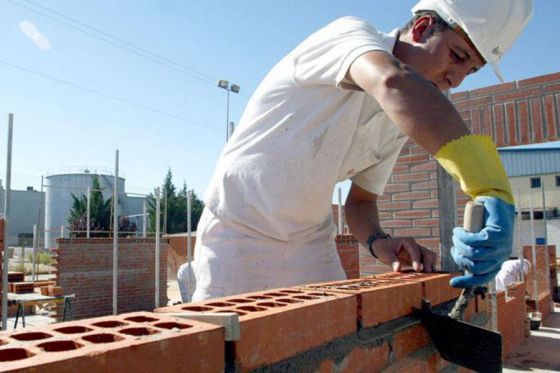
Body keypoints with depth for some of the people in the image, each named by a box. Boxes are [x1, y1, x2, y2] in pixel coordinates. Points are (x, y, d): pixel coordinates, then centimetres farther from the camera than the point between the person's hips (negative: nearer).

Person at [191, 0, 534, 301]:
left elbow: (361, 198, 9)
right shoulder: (350, 34, -18)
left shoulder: (403, 125, 2)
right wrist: (490, 188, -50)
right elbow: (394, 82, -42)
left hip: (311, 243, 6)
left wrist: (378, 241, -13)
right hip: (238, 230, -6)